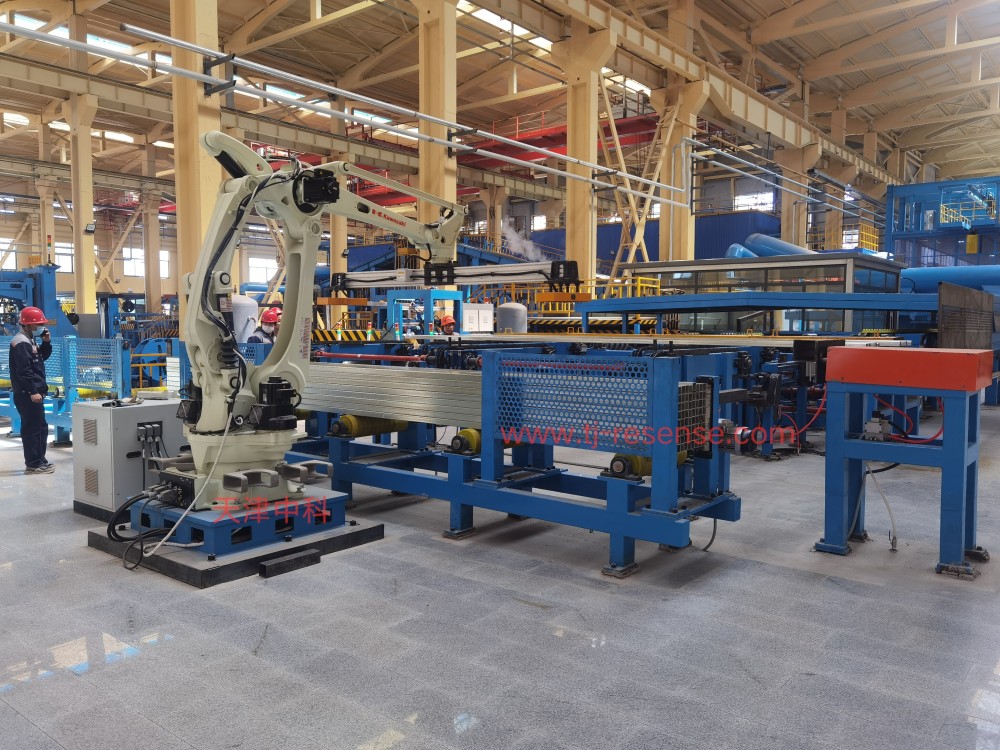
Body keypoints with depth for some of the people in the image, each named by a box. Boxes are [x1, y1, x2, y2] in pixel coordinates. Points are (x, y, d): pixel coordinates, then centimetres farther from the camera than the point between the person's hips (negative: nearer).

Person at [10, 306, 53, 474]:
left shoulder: (28, 341, 16)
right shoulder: (21, 343, -15)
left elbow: (43, 356, 24)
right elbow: (23, 370, -22)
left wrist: (46, 343, 6)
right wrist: (33, 391, -24)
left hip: (31, 392, 11)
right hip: (27, 394, -11)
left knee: (40, 427, 16)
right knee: (33, 428, -7)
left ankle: (38, 461, 23)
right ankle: (34, 464, -3)